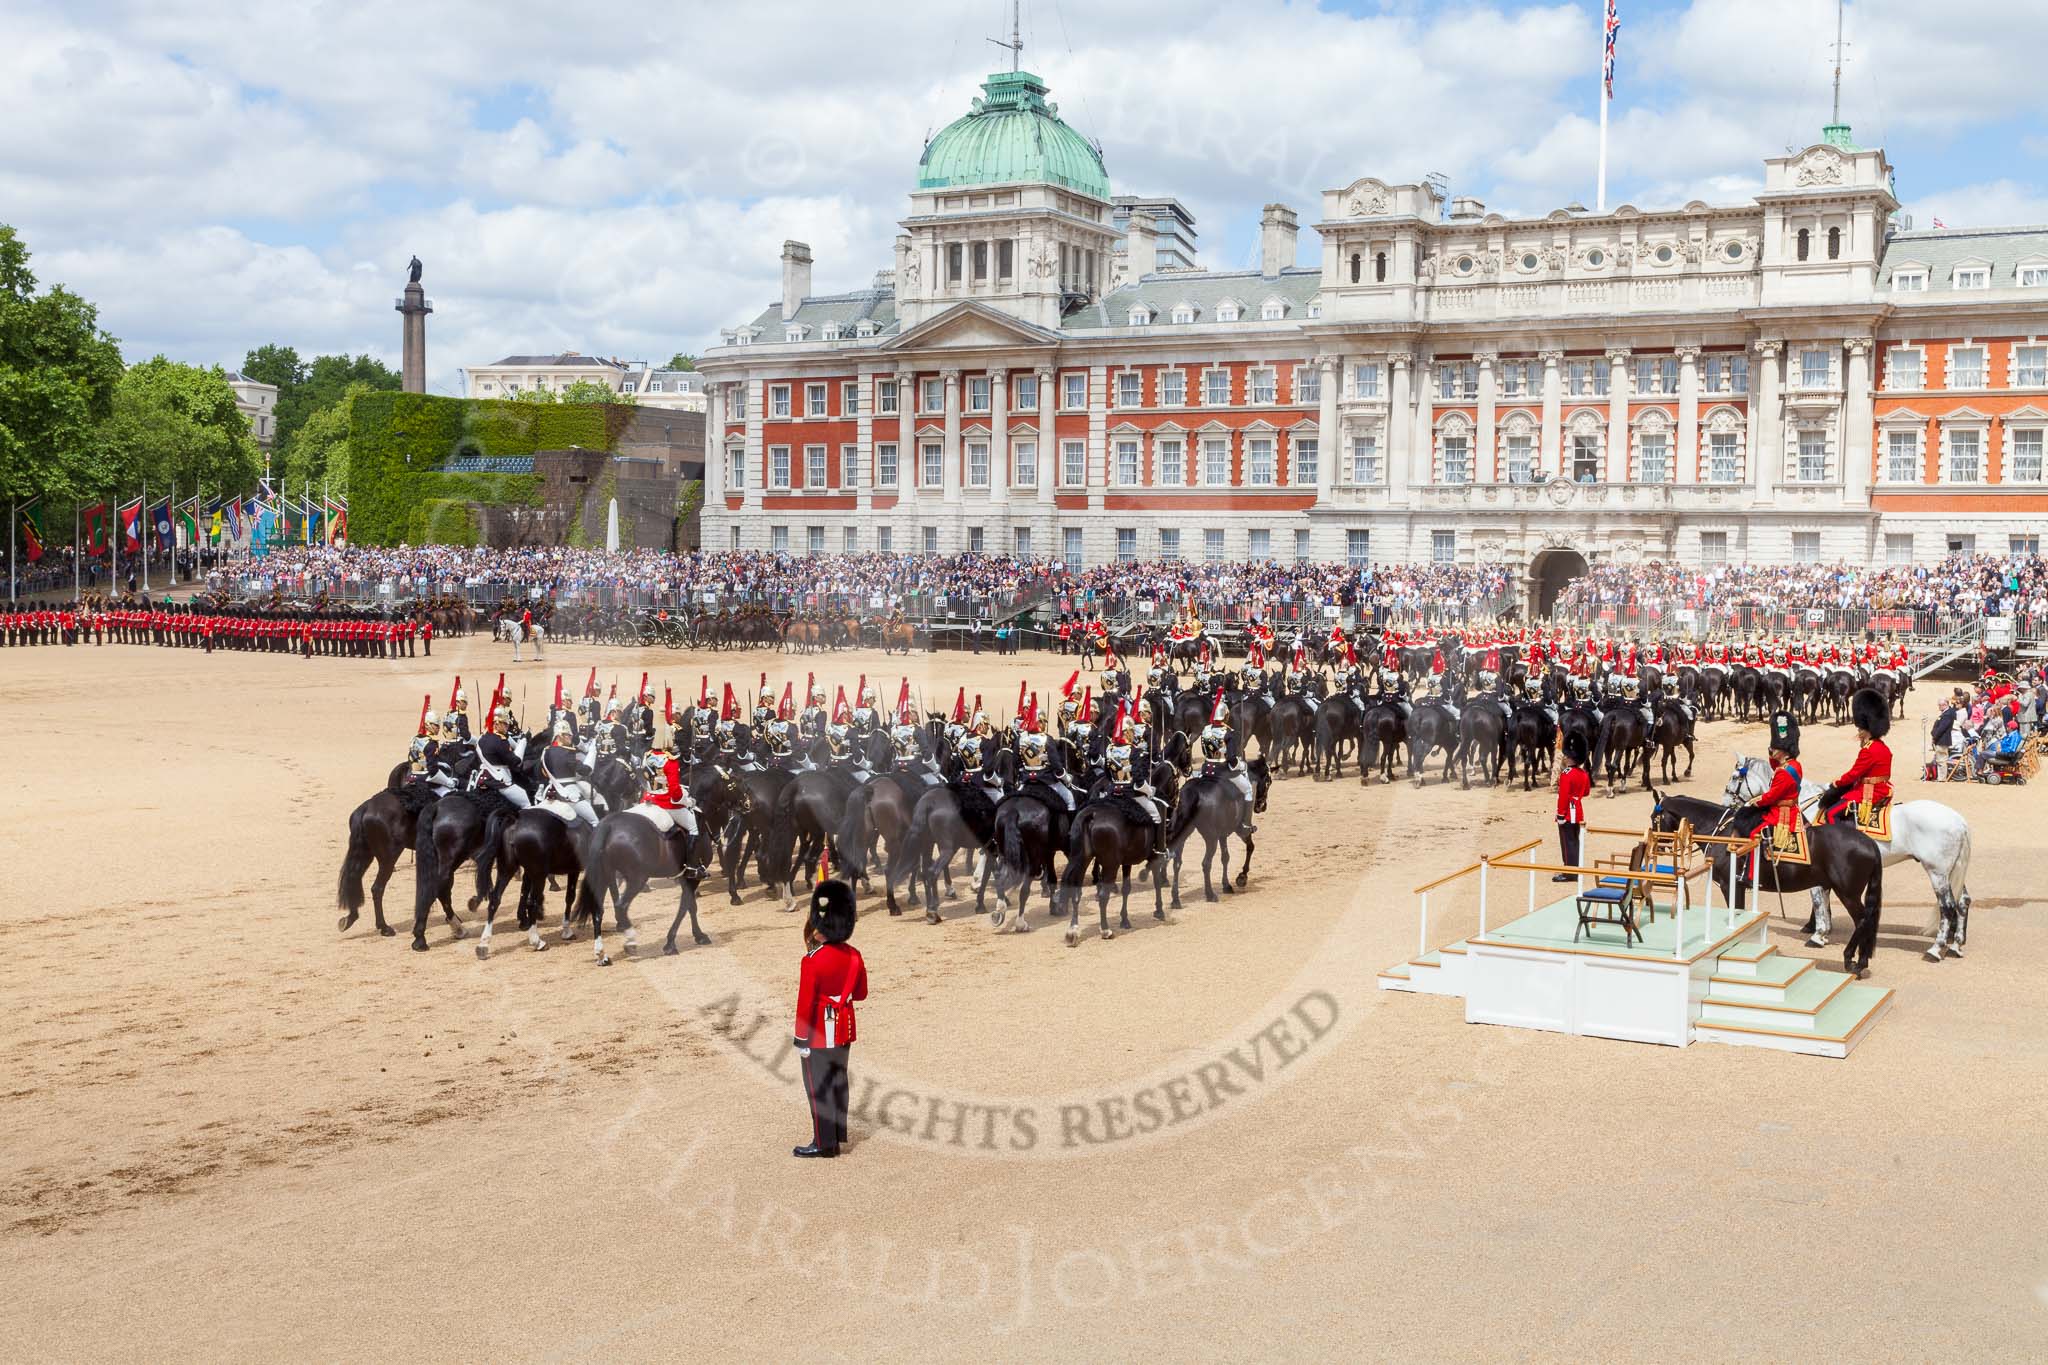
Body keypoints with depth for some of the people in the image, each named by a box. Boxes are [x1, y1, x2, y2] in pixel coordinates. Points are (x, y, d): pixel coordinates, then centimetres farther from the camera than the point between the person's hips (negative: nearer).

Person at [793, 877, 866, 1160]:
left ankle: (823, 1143, 10)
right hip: (844, 1028, 7)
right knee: (838, 1082, 16)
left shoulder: (812, 961, -21)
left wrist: (801, 1040, -12)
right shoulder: (854, 956, -1)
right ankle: (837, 1138, 23)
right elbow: (861, 993, 9)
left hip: (820, 1033, -7)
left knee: (818, 1087, 4)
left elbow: (805, 1004, -19)